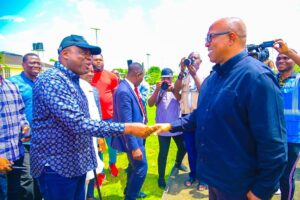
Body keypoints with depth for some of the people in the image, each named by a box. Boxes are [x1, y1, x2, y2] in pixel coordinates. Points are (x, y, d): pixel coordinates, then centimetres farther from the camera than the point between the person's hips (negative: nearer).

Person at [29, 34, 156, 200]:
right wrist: (128, 128, -30)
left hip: (76, 163, 9)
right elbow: (79, 124, -30)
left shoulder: (72, 81, 11)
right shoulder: (52, 80, -21)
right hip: (56, 166, -8)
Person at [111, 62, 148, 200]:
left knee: (134, 165, 24)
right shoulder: (124, 91, -27)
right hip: (132, 137, -10)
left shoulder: (130, 88, 2)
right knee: (141, 167, 2)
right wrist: (134, 146, -25)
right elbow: (126, 123, -28)